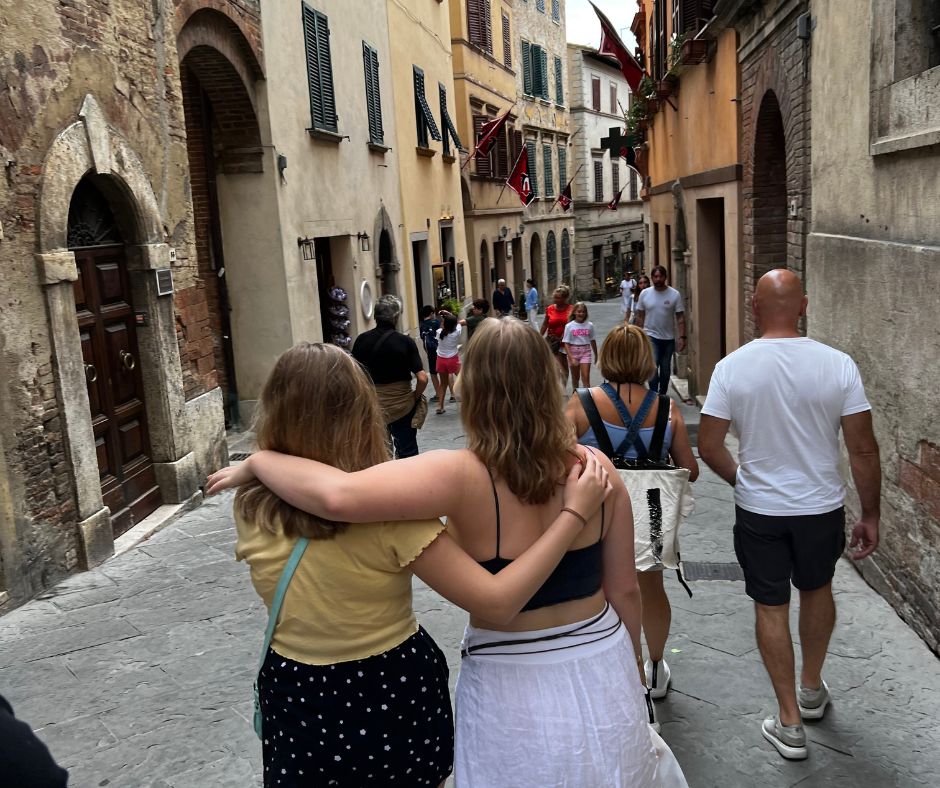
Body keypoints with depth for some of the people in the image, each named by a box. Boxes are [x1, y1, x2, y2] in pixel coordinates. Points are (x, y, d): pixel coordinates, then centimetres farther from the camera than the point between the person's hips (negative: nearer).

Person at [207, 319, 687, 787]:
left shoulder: (464, 478, -24)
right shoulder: (596, 468, -11)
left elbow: (337, 496, -38)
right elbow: (625, 591, -2)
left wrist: (257, 461, -20)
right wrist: (631, 664, 16)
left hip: (514, 687, -3)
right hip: (603, 670, 3)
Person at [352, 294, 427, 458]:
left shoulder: (362, 340, -5)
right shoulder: (405, 342, -13)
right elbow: (422, 378, -17)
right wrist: (415, 397, 1)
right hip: (402, 405, -2)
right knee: (407, 452, 11)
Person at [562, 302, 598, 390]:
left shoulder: (589, 325, 0)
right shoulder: (569, 326, -6)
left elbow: (593, 341, 11)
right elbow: (566, 343, -9)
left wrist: (596, 355, 18)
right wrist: (571, 358, -18)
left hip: (585, 352, 0)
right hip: (573, 352, 0)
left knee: (586, 377, -9)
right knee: (575, 378, 13)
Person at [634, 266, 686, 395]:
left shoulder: (674, 294, -4)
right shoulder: (645, 294, -1)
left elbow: (680, 318, -4)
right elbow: (640, 317, 4)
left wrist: (682, 337, -11)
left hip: (669, 338, 1)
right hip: (650, 336, -1)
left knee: (666, 370, 12)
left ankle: (662, 395, 27)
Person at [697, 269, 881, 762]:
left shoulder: (732, 368, -13)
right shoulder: (838, 365, -12)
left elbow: (708, 447, -9)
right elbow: (863, 450, -9)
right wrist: (870, 514, 4)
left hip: (758, 512, -1)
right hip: (821, 507, 2)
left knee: (771, 607, 13)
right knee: (817, 590, 26)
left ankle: (790, 723, 22)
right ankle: (812, 689, 46)